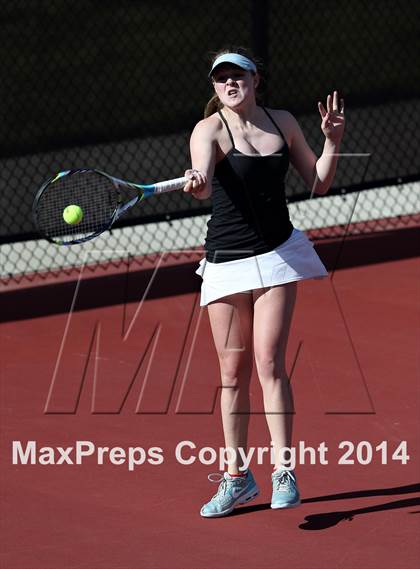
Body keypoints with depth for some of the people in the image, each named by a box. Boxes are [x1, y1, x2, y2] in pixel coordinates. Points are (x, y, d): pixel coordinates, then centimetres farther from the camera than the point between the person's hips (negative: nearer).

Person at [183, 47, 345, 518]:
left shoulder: (283, 122, 4)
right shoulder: (209, 130, -8)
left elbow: (318, 184, 12)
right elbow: (202, 183, -29)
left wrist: (332, 141, -3)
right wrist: (196, 182, -52)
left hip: (277, 255, 1)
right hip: (226, 263, -1)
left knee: (269, 363, -10)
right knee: (233, 372, 4)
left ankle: (283, 472, -8)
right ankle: (237, 477, 15)